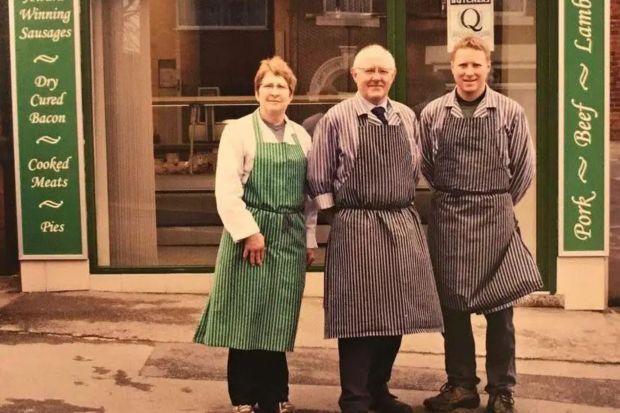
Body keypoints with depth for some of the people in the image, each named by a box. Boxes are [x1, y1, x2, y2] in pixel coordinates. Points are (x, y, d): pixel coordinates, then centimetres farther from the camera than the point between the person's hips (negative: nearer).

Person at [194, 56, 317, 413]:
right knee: (246, 318, 2)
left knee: (278, 320, 9)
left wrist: (310, 239, 11)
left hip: (289, 238, 4)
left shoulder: (301, 136, 11)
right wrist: (250, 232, -16)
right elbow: (227, 190, -11)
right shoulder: (238, 131, -3)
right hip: (250, 236, -4)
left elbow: (310, 193, 14)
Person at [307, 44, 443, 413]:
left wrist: (403, 204, 13)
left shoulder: (407, 117, 9)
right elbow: (318, 178, -1)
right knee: (359, 314, -2)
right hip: (356, 227, -5)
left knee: (397, 312, 9)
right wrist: (339, 212, -2)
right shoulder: (337, 118, -4)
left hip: (403, 224, 5)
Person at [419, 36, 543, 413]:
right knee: (452, 305, 9)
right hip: (448, 219, 2)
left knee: (499, 308, 3)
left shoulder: (510, 112, -3)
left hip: (496, 219, -2)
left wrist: (497, 204, 10)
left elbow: (524, 168, 5)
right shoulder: (433, 113, 2)